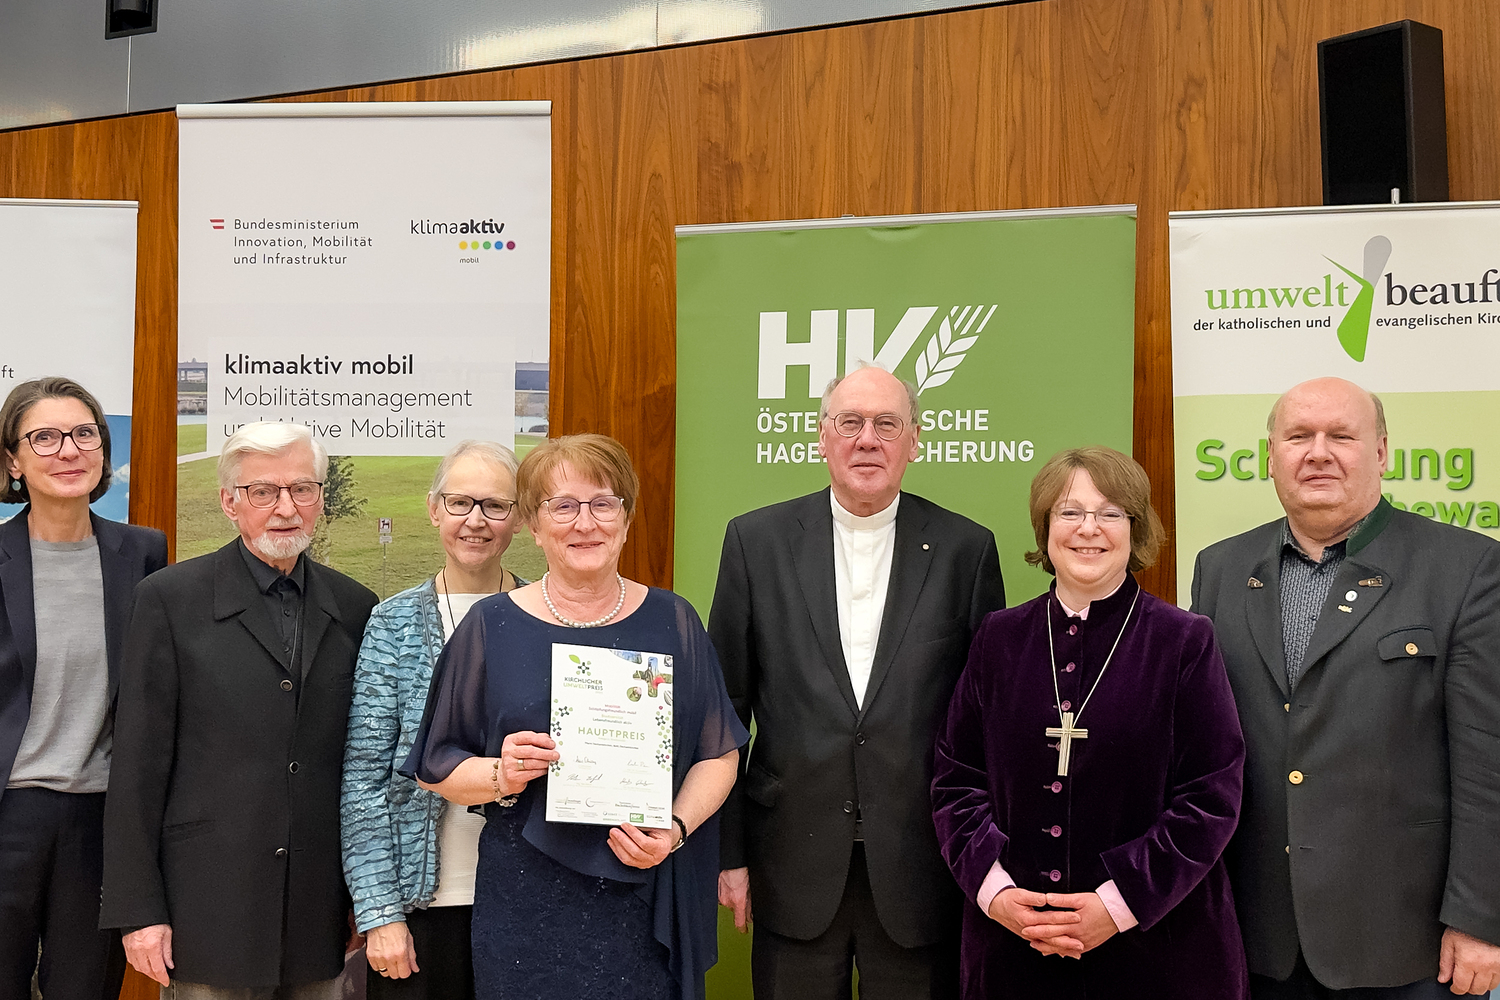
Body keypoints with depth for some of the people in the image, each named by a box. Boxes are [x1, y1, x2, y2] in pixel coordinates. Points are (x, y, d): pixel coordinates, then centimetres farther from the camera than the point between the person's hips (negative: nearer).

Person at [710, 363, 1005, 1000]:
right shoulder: (757, 540, 1)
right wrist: (728, 852, 1)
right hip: (794, 870, 0)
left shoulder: (966, 549, 1)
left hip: (919, 870, 0)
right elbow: (725, 705, 3)